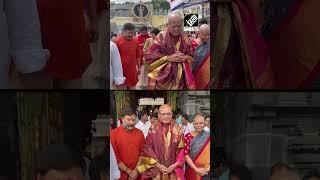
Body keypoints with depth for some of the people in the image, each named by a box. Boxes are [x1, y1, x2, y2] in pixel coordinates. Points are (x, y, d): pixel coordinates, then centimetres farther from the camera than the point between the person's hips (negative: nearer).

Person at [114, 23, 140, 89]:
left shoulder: (135, 41, 4)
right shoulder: (117, 41, -11)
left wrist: (139, 68, 16)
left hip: (132, 70, 4)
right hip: (121, 70, -4)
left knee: (131, 86, 11)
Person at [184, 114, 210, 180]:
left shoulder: (208, 136, -2)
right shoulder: (188, 136, -6)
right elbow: (186, 155, -9)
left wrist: (208, 168, -14)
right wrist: (196, 169, -14)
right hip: (192, 171, -1)